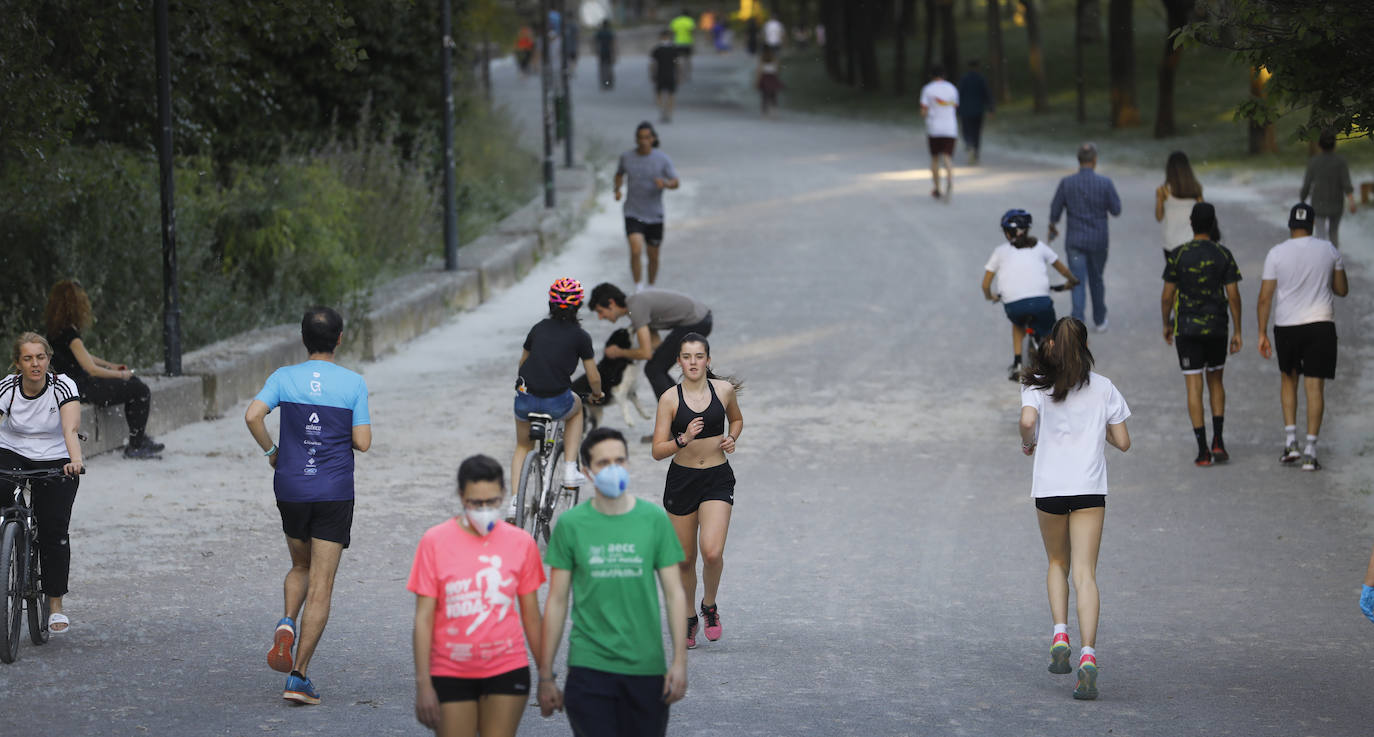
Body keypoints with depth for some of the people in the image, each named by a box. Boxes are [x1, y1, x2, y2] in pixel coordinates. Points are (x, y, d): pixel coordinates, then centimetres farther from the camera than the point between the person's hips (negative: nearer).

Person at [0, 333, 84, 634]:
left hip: (56, 460, -1)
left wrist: (76, 460, -52)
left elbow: (71, 429, -32)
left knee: (54, 530, -9)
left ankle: (56, 606, 2)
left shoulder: (63, 387, -19)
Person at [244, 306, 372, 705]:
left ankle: (287, 624, -3)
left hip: (291, 489, 2)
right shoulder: (353, 384, -4)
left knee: (300, 566, 26)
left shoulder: (284, 378, -1)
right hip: (335, 492, -2)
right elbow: (362, 442, -6)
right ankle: (298, 677, -6)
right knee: (320, 587, 0)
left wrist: (270, 451, 2)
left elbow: (253, 415, -15)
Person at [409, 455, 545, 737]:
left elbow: (532, 617, 8)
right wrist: (423, 684, -8)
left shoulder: (521, 542, 1)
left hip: (507, 671, 1)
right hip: (451, 676, -1)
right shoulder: (435, 541, -5)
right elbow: (424, 618, -4)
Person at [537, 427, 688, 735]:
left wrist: (680, 661, -2)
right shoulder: (571, 524, 1)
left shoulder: (655, 519, 4)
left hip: (646, 667, 1)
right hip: (589, 668, -1)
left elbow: (674, 594, 6)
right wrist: (546, 676, 4)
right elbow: (556, 601, 5)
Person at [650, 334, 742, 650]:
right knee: (685, 559, 9)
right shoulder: (670, 399, -6)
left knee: (712, 552, -19)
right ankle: (689, 618, 32)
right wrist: (684, 439, -24)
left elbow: (736, 419, 21)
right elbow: (657, 451, -7)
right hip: (682, 480, 0)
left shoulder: (724, 390, 0)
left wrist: (731, 438, 0)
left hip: (717, 480, 0)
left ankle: (710, 606, 9)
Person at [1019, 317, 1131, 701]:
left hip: (1049, 486, 0)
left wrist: (1027, 442, 4)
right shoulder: (1103, 388, 6)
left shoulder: (1037, 384, 1)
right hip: (1090, 487, 0)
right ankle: (1088, 654, -20)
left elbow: (1028, 420, -17)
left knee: (1058, 564, 22)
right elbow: (1123, 442, 6)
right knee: (1085, 573, -5)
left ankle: (1060, 635, 4)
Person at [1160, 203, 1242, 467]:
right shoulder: (1223, 255, -4)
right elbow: (1233, 295, -5)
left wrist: (1167, 324, 12)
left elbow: (1167, 295, -4)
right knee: (1215, 381, 19)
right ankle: (1218, 442, 9)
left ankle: (1203, 450, -2)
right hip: (1216, 327, 1)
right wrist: (1237, 332, 2)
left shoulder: (1178, 255, -6)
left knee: (1194, 386, 1)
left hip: (1187, 328, -1)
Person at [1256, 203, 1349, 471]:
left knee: (1289, 379, 21)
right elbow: (1342, 290, 9)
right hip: (1320, 326, 0)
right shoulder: (1328, 250, 0)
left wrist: (1262, 334, 1)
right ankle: (1310, 452, -6)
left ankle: (1290, 441, 11)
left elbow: (1265, 297, -5)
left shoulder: (1276, 254, -4)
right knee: (1315, 386, 0)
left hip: (1286, 328, 0)